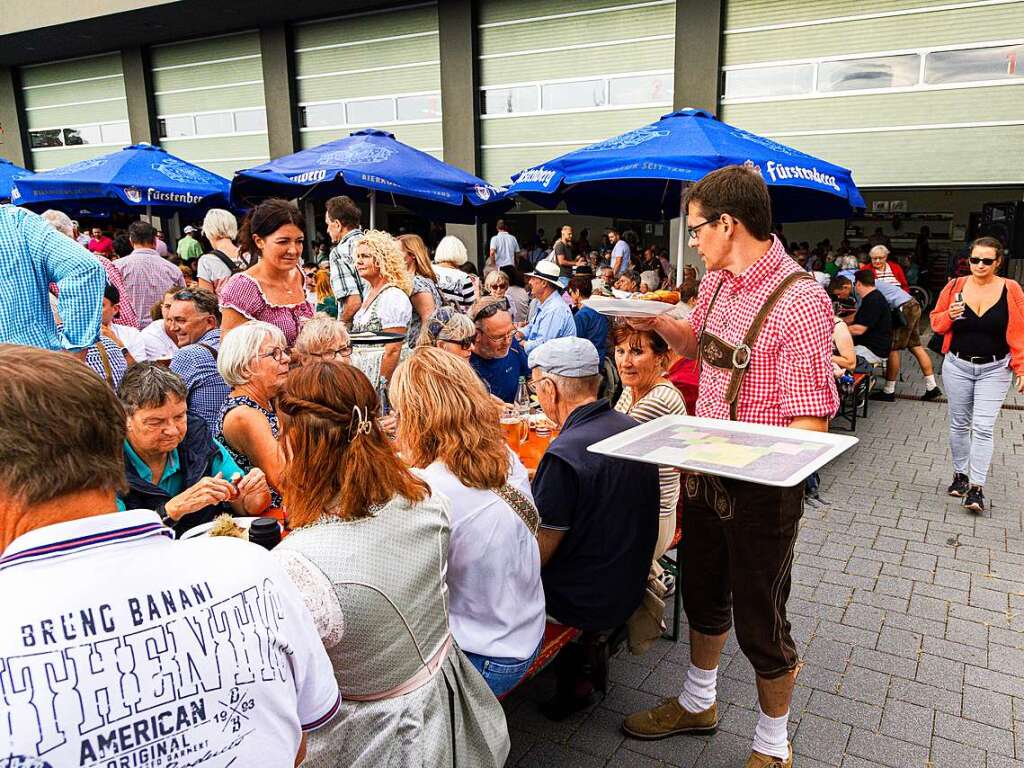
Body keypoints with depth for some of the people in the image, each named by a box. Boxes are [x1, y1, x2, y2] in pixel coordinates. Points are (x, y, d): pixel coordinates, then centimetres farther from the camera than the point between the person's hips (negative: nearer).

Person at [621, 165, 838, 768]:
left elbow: (810, 423, -23)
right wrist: (660, 323, 6)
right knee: (703, 596, 24)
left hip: (762, 484, -7)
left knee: (759, 623, 9)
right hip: (704, 471, 8)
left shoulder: (800, 300, -22)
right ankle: (697, 703, 49)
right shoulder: (716, 281, 3)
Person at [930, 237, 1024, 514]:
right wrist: (949, 316, -16)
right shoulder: (955, 287, -3)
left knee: (983, 428, -7)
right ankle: (960, 474, 29)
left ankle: (977, 488, -1)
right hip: (958, 366, 2)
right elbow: (936, 322, 6)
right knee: (959, 424, 12)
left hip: (994, 370, -2)